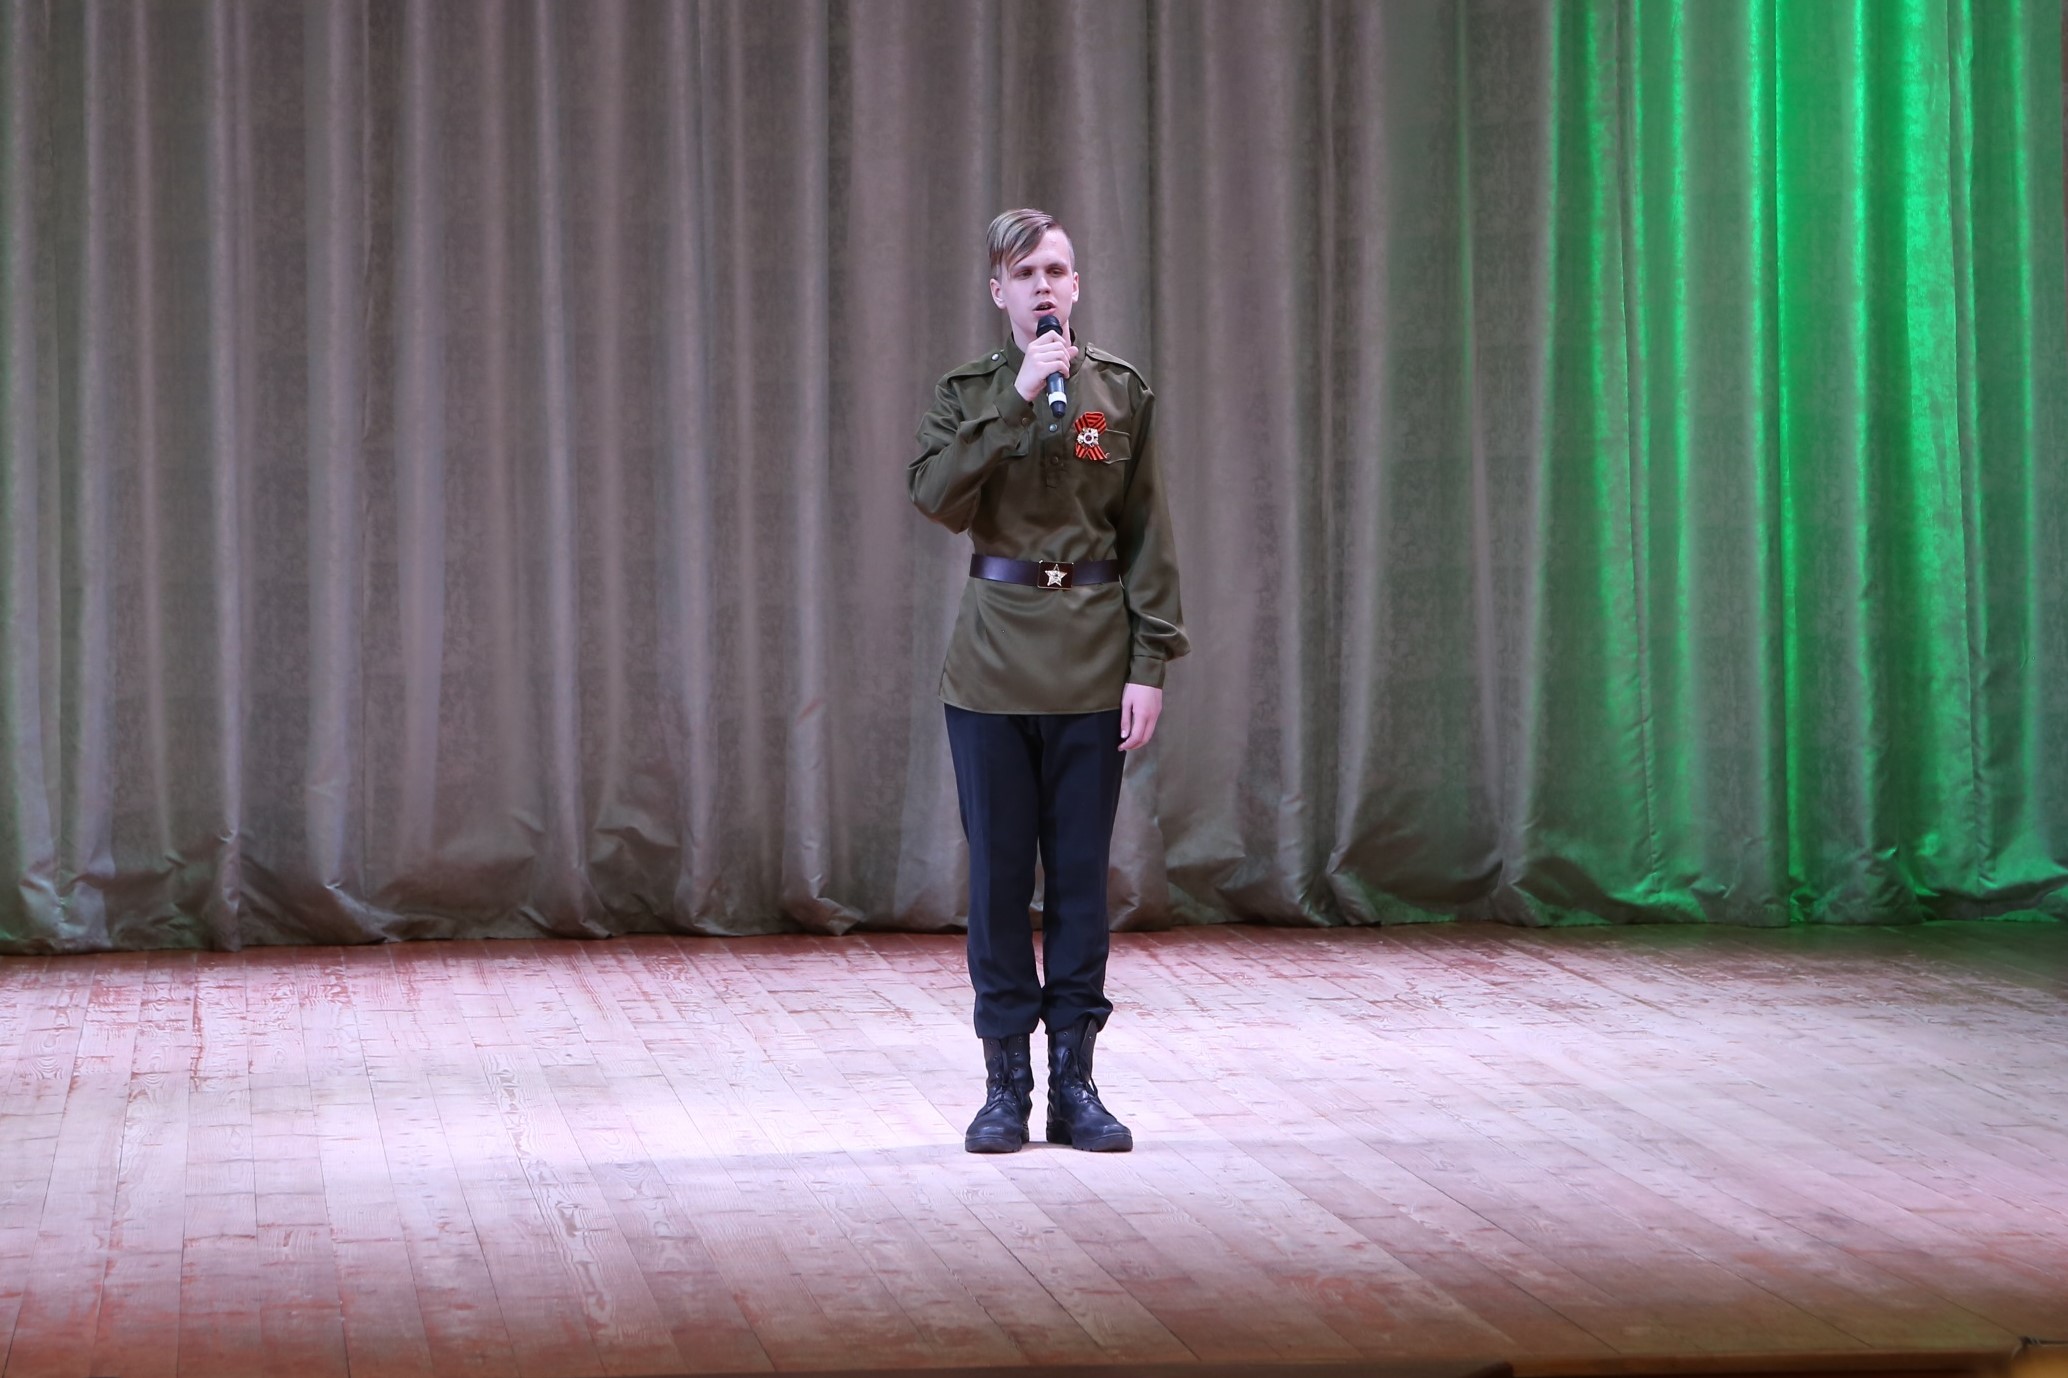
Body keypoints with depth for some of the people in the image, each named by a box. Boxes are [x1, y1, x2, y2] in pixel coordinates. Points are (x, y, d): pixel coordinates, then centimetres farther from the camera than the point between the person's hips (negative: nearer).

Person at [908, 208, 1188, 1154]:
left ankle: (1073, 1080, 9)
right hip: (993, 661, 0)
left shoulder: (1121, 393, 5)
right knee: (998, 874, 2)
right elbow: (934, 496, -13)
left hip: (1093, 661, 0)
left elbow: (1147, 537, 4)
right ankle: (1006, 1082, 8)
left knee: (1081, 873, 3)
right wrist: (1015, 402, -18)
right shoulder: (968, 395, 5)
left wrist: (1150, 663, -3)